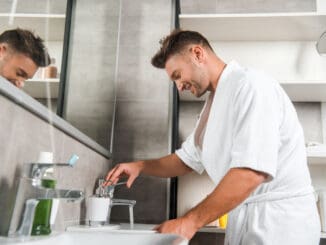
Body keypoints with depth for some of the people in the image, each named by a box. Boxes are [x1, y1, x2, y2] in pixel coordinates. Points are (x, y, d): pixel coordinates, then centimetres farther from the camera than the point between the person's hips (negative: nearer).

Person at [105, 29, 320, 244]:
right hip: (244, 220, 8)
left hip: (279, 221, -8)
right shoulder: (214, 105, 13)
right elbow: (187, 159, 21)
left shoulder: (251, 85, -16)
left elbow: (250, 172, -25)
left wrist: (189, 222, -21)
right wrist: (141, 166, 5)